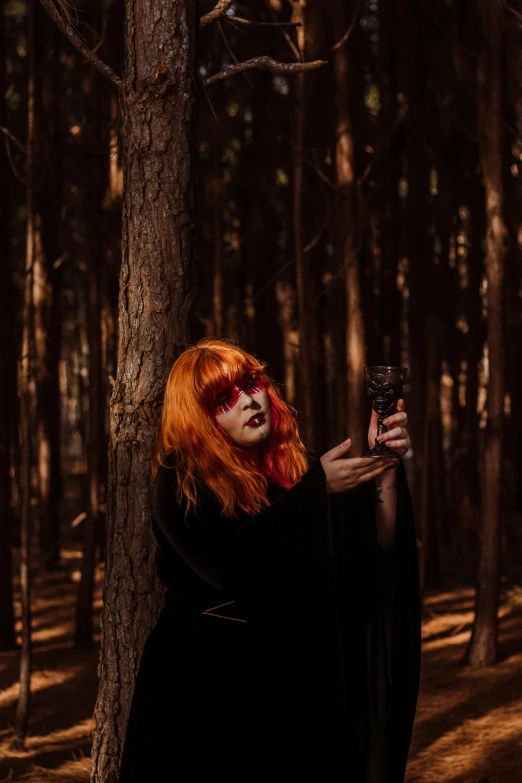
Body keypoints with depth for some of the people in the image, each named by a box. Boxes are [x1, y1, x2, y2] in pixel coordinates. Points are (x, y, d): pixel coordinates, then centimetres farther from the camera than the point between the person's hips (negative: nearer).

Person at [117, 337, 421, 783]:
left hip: (295, 686, 3)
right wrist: (315, 489, -25)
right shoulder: (179, 484, -7)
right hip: (205, 690, -3)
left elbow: (380, 546, -7)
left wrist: (387, 469, -23)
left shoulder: (299, 468, 1)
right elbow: (234, 565, -23)